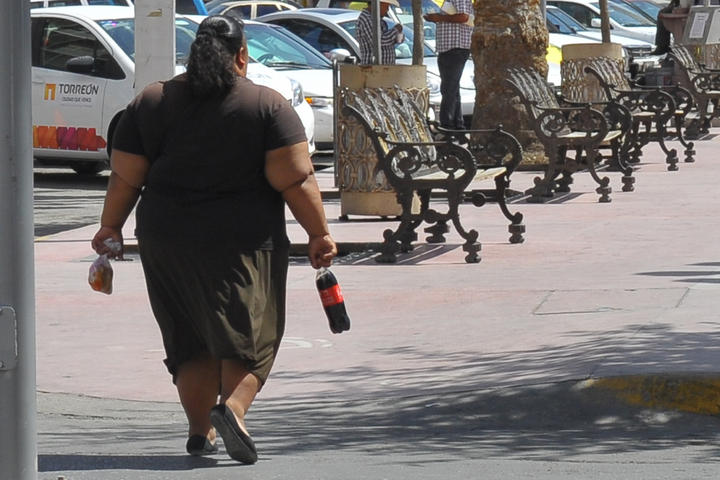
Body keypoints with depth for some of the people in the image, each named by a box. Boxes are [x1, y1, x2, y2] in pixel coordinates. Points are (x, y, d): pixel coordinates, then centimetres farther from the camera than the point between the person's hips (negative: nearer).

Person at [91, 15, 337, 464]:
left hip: (167, 242, 3)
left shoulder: (150, 102, 5)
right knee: (249, 332, 1)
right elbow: (296, 180, -8)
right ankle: (233, 406, -22)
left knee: (190, 339, 14)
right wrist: (319, 234, -1)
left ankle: (200, 430, 11)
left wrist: (110, 227, 18)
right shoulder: (269, 106, -2)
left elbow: (125, 179, 5)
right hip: (244, 242, -3)